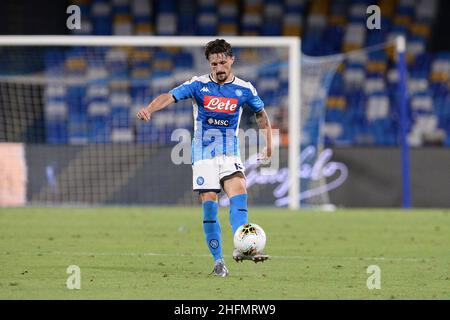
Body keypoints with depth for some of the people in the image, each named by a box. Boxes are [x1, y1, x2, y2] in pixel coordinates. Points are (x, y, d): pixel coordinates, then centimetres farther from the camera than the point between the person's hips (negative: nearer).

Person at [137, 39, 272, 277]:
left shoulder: (244, 89, 2)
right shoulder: (199, 85, -4)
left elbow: (260, 113, 19)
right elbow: (170, 96, -16)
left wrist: (269, 145, 15)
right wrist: (149, 109, -35)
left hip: (230, 154, 1)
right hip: (203, 154, -1)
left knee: (239, 194, -22)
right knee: (209, 204, -7)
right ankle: (218, 261, -1)